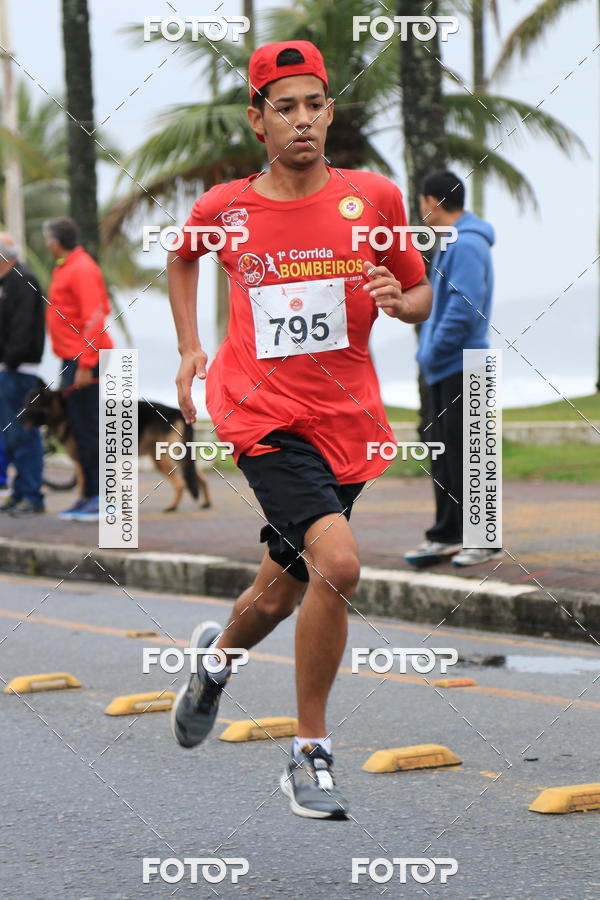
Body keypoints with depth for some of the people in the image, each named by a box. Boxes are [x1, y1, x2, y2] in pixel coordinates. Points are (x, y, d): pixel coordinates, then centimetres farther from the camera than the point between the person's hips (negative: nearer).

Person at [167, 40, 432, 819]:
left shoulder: (374, 197, 0)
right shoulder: (223, 209, -1)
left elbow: (421, 294, 12)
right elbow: (182, 257, 22)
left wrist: (400, 301, -11)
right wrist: (189, 346, 14)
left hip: (348, 420, 3)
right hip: (264, 418, -3)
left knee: (280, 593, 14)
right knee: (337, 563, -24)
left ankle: (218, 654, 51)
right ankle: (311, 756, -10)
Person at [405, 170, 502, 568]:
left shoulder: (467, 245, -15)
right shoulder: (452, 244, 17)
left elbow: (464, 309, -23)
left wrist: (433, 353, -16)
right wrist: (430, 353, 12)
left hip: (461, 368, -10)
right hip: (444, 371, 10)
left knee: (465, 456, -6)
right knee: (443, 454, 12)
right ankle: (447, 535, 17)